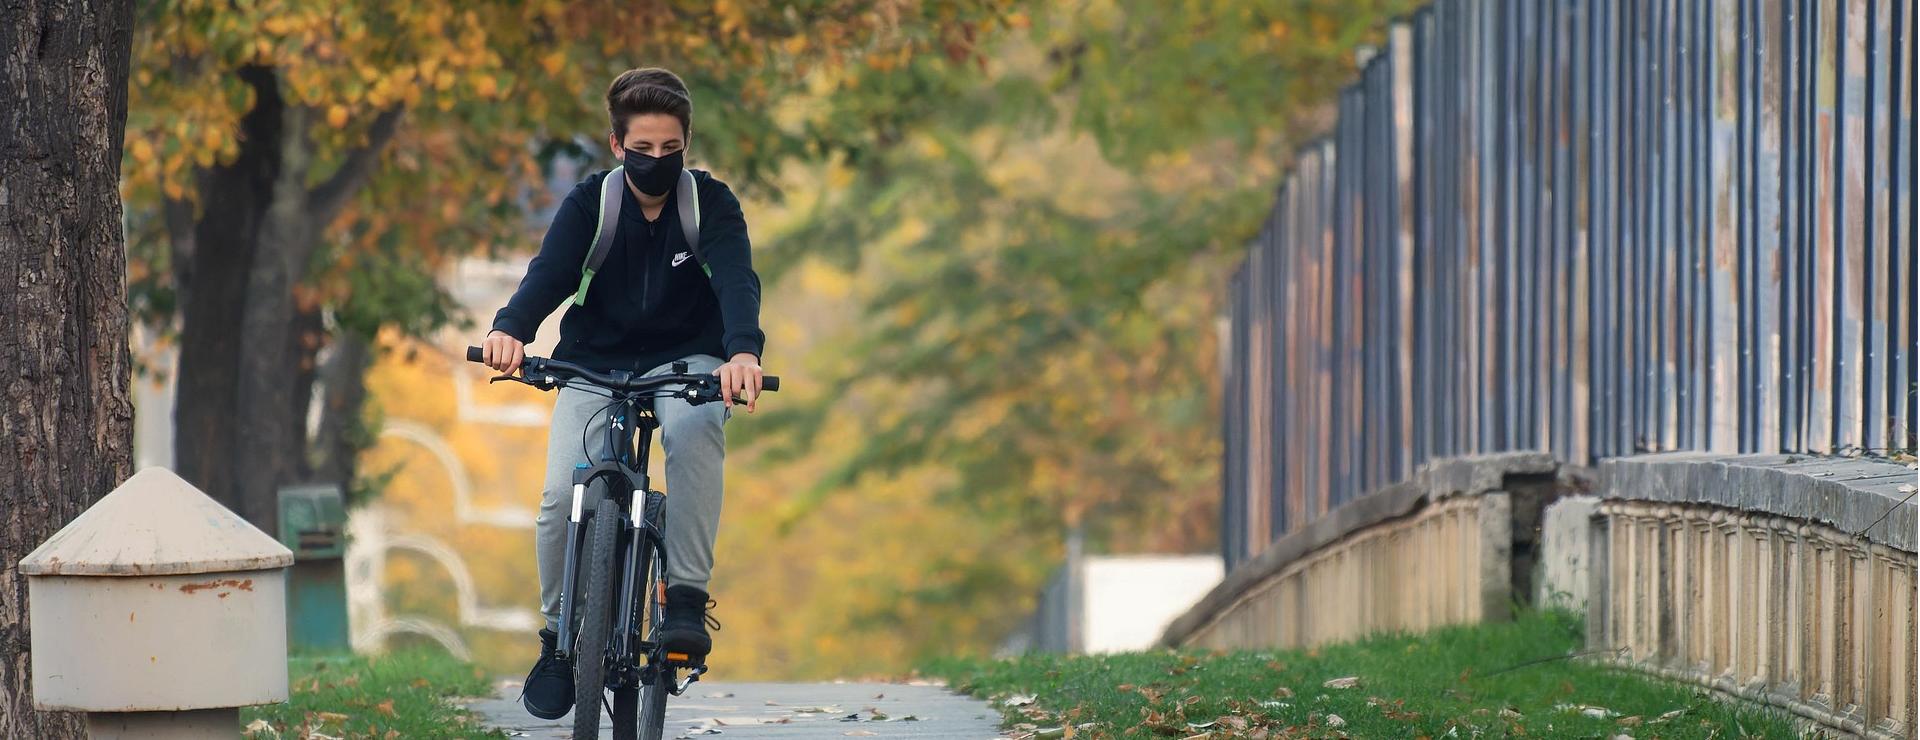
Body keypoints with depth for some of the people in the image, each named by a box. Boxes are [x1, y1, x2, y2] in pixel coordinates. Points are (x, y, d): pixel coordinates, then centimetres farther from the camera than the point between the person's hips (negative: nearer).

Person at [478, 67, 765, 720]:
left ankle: (687, 595, -30)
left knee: (695, 427, -37)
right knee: (563, 496, -20)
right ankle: (560, 635, 4)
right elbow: (549, 272, -23)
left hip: (684, 360, -1)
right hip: (595, 366, 1)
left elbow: (736, 279, -26)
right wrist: (510, 329, -45)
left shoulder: (711, 203, -10)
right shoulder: (589, 203, -8)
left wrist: (743, 351, -48)